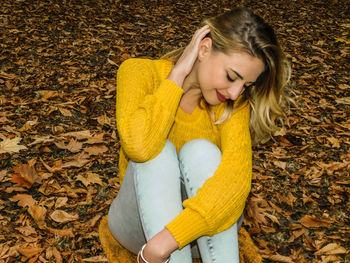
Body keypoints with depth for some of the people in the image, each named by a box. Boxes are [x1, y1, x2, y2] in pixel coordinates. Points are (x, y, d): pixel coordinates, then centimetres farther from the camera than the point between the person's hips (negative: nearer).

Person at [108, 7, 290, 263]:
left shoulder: (235, 102, -11)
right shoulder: (141, 72, -13)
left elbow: (237, 174, -28)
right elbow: (138, 146, -32)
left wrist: (166, 241, -38)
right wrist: (178, 75, -25)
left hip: (201, 232, 1)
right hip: (142, 220, -1)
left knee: (200, 150, -28)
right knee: (158, 152, -29)